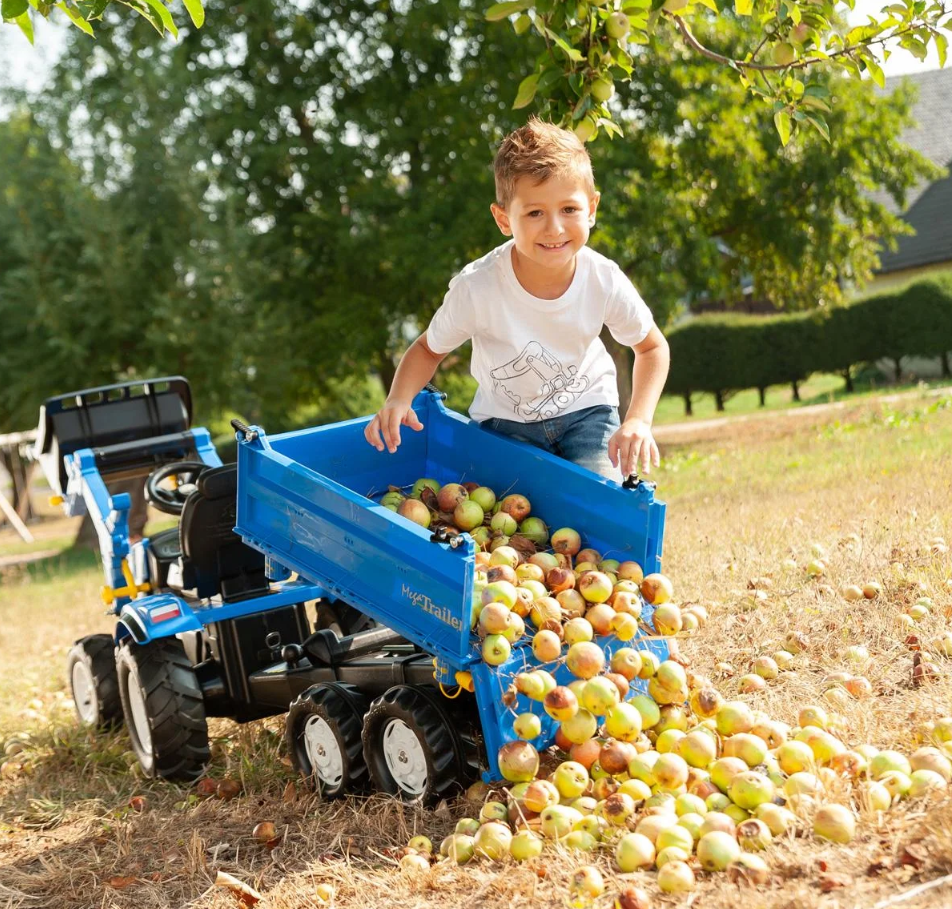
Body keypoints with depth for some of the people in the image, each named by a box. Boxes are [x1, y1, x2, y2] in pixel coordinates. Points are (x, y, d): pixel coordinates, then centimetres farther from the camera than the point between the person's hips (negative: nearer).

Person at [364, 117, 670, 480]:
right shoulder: (475, 288, -28)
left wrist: (638, 421, -18)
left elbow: (652, 347, -3)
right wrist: (398, 400, -27)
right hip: (505, 420, 0)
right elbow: (429, 349, -7)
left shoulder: (606, 282, -23)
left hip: (585, 410, 0)